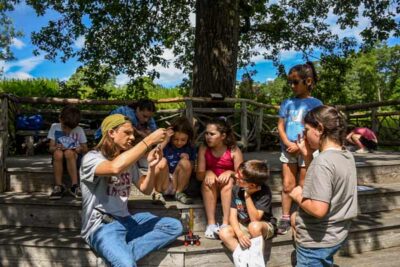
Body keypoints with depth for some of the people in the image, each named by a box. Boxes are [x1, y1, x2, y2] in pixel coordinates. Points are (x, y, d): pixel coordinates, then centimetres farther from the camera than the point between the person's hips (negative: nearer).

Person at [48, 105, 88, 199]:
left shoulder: (79, 130, 0)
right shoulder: (54, 127, 3)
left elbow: (85, 149, 3)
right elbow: (51, 148, 1)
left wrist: (81, 149, -21)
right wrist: (56, 148, -22)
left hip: (75, 158, -1)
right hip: (59, 159, 1)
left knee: (69, 152, -35)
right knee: (58, 153, -34)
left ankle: (75, 186, -31)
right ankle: (58, 186, -27)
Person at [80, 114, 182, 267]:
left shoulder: (129, 161, 13)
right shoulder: (92, 158, -11)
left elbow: (146, 190, 12)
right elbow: (115, 168, -35)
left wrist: (151, 167, -6)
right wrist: (148, 140, -30)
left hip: (125, 221, 8)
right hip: (101, 226, -8)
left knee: (174, 226, -8)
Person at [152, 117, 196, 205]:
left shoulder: (190, 148, 1)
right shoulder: (166, 145, -7)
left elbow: (191, 168, 6)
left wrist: (187, 159, -14)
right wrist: (165, 140, -23)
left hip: (179, 183, 2)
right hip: (162, 184, -2)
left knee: (185, 162, -23)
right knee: (162, 161, -29)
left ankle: (179, 193, -6)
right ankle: (157, 193, -9)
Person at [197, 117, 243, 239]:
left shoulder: (234, 151, -14)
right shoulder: (203, 149, -9)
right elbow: (199, 174, -9)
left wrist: (230, 173, -33)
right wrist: (208, 173, -30)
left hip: (229, 187, -1)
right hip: (210, 188, 2)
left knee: (229, 181, -33)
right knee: (208, 181, -30)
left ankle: (225, 223, -33)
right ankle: (211, 224, -30)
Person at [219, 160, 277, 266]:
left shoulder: (264, 192, -23)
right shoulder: (236, 189, -10)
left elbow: (255, 219, -29)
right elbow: (233, 215, -12)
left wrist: (247, 196, -33)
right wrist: (240, 234, -29)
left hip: (265, 226, -4)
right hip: (243, 226, 4)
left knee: (254, 226, -38)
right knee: (224, 233, -24)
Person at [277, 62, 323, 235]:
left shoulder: (315, 103, -2)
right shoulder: (287, 103, 7)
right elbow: (280, 126, 4)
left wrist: (300, 146, -15)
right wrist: (289, 144, -11)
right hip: (288, 150, 3)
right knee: (287, 185, 6)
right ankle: (285, 219, 15)